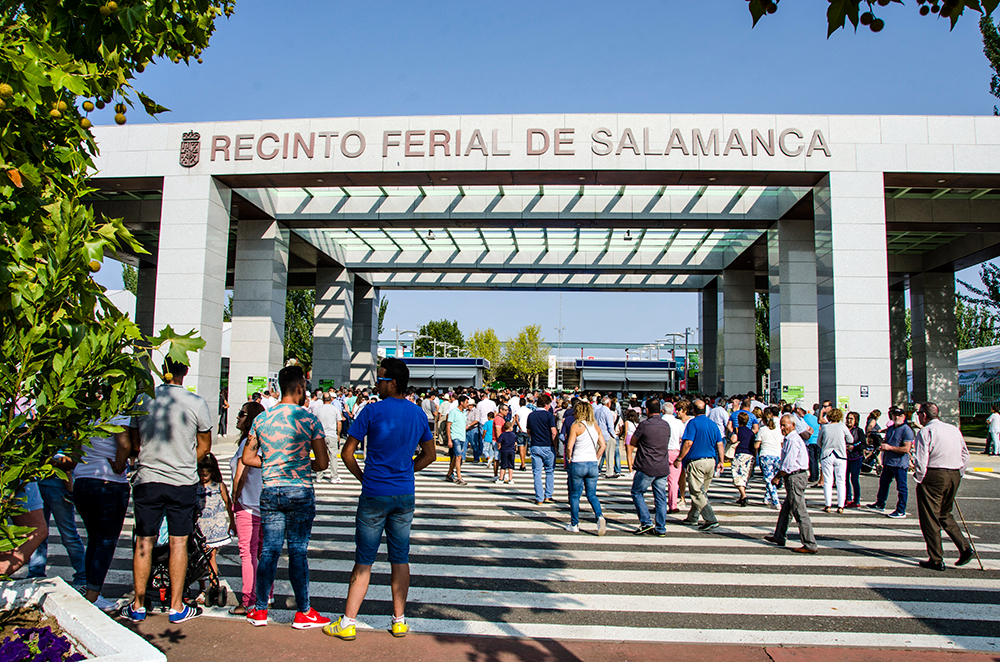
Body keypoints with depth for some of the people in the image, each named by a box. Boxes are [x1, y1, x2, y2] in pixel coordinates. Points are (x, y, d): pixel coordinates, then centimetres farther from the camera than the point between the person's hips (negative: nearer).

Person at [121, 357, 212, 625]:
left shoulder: (142, 399, -3)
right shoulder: (196, 403, -8)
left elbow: (134, 442, 9)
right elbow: (204, 446, 3)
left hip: (147, 480, 2)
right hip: (183, 483, -1)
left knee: (144, 542, 10)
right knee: (178, 542, 6)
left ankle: (138, 606, 18)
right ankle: (176, 607, 12)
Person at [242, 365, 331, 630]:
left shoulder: (262, 418, 4)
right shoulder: (309, 419, -7)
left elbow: (248, 458, 9)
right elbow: (322, 463, -7)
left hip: (269, 491, 3)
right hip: (300, 492, -3)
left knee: (269, 550, 12)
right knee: (298, 552, 4)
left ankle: (260, 610, 20)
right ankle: (303, 613, 13)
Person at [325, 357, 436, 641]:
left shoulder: (373, 411, -11)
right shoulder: (418, 413, 4)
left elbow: (347, 453, -7)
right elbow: (429, 454, 14)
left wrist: (362, 477, 6)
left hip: (374, 495, -4)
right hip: (405, 495, 4)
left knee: (364, 561, 3)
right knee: (400, 559, 11)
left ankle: (347, 623, 11)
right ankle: (399, 621, 17)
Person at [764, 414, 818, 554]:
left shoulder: (793, 440, -18)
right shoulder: (790, 439, 15)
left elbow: (788, 465, -21)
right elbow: (786, 462, 19)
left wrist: (777, 477, -11)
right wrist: (780, 476, 11)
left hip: (795, 478, -11)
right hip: (793, 477, 11)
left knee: (799, 512, -7)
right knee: (785, 509, 19)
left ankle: (810, 545, -4)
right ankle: (778, 537, 30)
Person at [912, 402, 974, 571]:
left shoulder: (925, 432, -10)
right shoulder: (955, 430, 11)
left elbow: (921, 460, -16)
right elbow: (965, 455, 16)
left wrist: (919, 479, -3)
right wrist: (958, 475, 21)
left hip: (933, 475, -7)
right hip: (954, 476, 7)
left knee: (930, 519, 2)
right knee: (945, 515, 22)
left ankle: (936, 560, 5)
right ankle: (965, 548, 10)